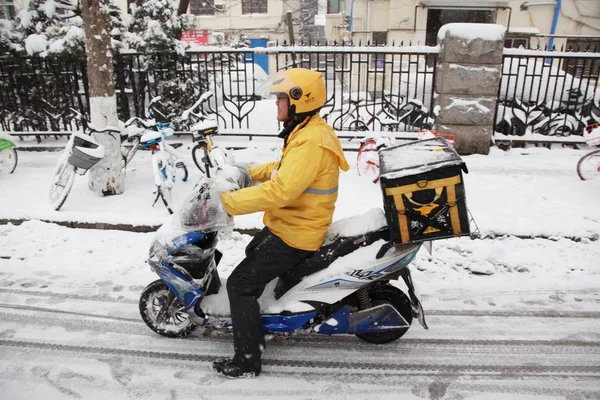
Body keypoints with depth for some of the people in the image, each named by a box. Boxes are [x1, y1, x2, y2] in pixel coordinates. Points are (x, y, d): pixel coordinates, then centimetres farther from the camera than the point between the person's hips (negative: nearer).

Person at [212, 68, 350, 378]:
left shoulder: (310, 142, -28)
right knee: (253, 253, 33)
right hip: (289, 223, 11)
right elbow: (284, 168, 22)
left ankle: (247, 360, 4)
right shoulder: (307, 131, 7)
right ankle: (254, 306, 57)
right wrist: (249, 172, 13)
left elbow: (279, 191, -37)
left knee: (239, 283, -8)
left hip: (295, 235, -11)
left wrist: (228, 201, -32)